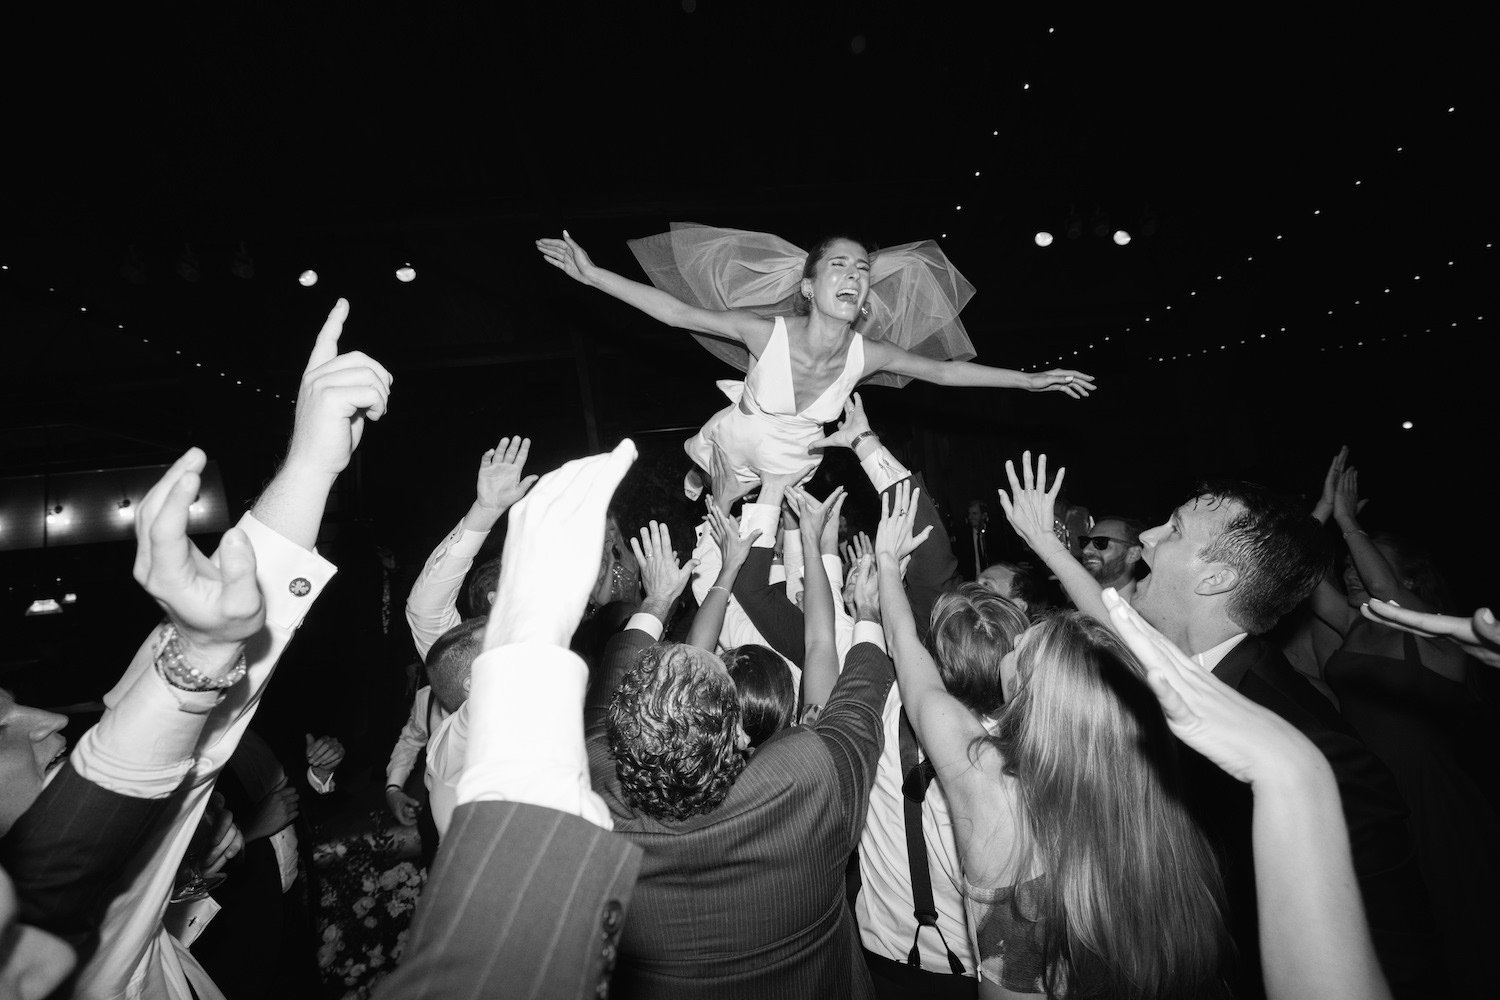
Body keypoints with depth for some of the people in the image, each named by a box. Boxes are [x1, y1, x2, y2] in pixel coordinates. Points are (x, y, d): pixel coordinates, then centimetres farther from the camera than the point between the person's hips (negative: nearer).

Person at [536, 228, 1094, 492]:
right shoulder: (766, 334, -31)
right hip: (724, 460, -2)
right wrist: (591, 274, -30)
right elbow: (676, 312, -27)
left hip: (790, 478, 3)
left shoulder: (866, 356, -21)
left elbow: (942, 370, -8)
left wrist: (1028, 380, -5)